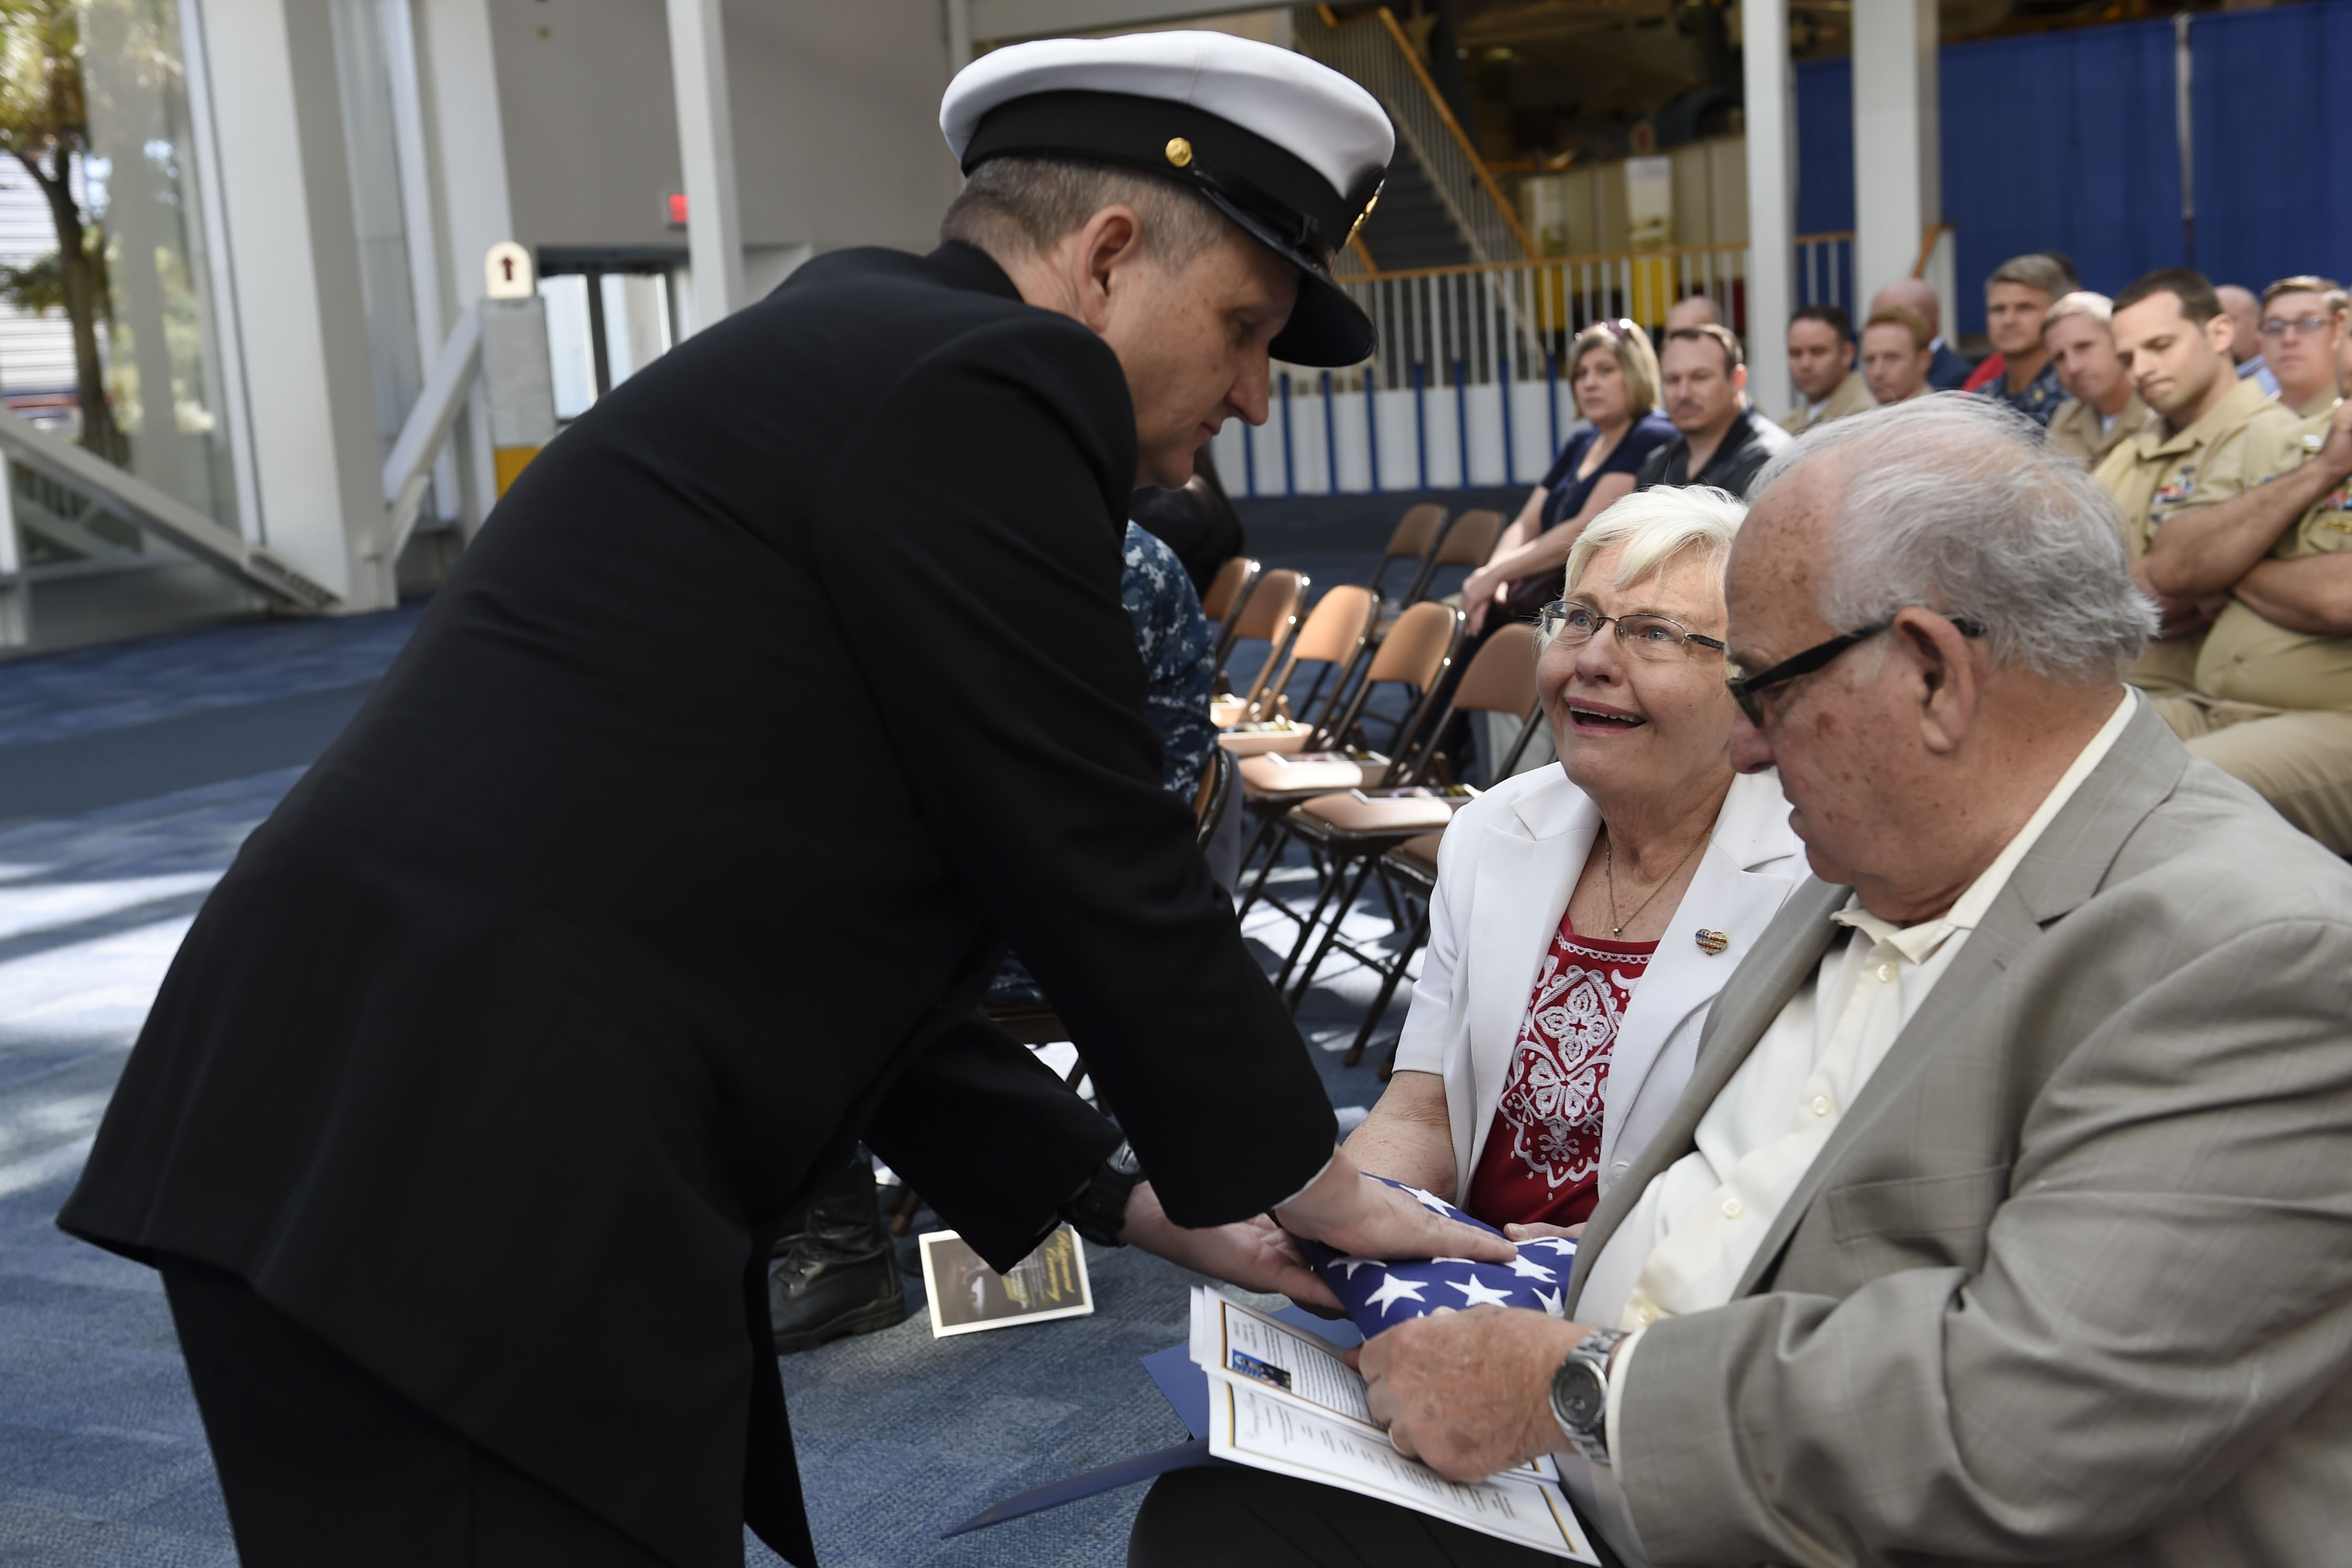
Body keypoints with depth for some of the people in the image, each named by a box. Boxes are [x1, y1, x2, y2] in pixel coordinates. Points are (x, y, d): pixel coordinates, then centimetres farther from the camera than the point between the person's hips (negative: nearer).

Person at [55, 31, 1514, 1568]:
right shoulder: (981, 382, -11)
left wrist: (1131, 1191, 18)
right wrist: (1303, 1178, 7)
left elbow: (836, 943, 20)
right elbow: (1103, 874, -9)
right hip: (457, 1198, -10)